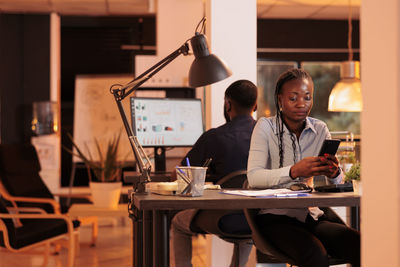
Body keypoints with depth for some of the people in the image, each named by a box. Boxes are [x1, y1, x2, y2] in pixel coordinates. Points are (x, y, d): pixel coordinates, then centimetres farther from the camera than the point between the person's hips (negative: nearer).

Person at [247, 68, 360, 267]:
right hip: (276, 216, -4)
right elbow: (253, 177, -16)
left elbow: (337, 184, 2)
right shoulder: (265, 127, -2)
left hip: (312, 215, 4)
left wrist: (334, 172, -23)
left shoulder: (320, 129, 9)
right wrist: (294, 171, -33)